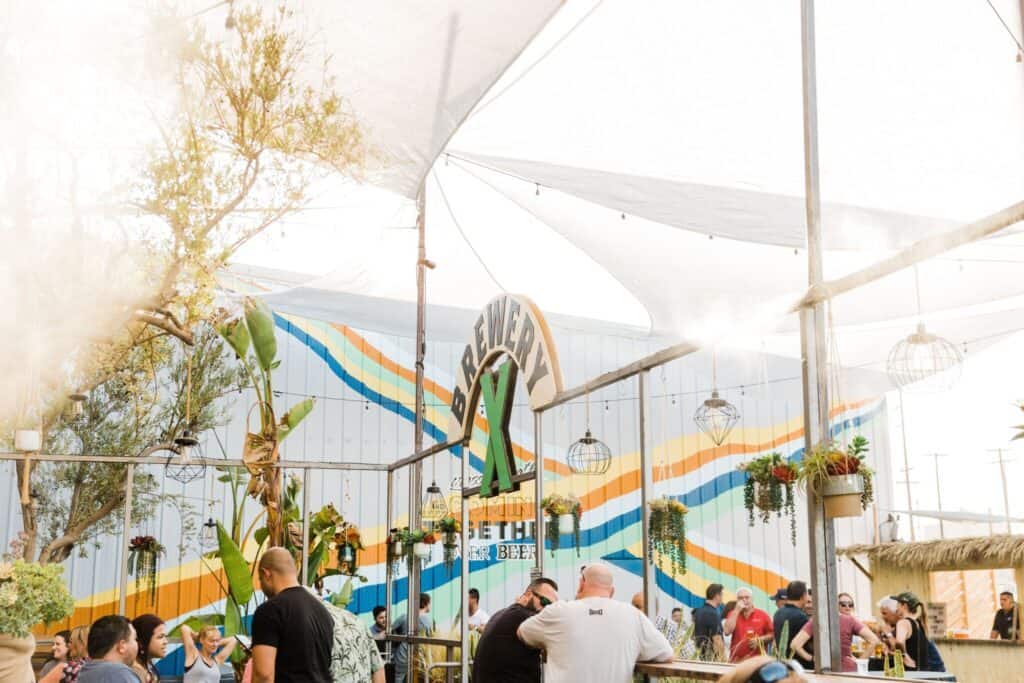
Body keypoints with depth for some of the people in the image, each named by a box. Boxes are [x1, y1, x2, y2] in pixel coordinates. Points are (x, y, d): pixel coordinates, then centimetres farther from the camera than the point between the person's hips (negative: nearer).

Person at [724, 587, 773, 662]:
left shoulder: (763, 615, 6)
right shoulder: (733, 614, 10)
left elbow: (772, 634, 8)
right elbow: (727, 631, -7)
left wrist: (760, 640, -10)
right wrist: (737, 611, -6)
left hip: (757, 659, -1)